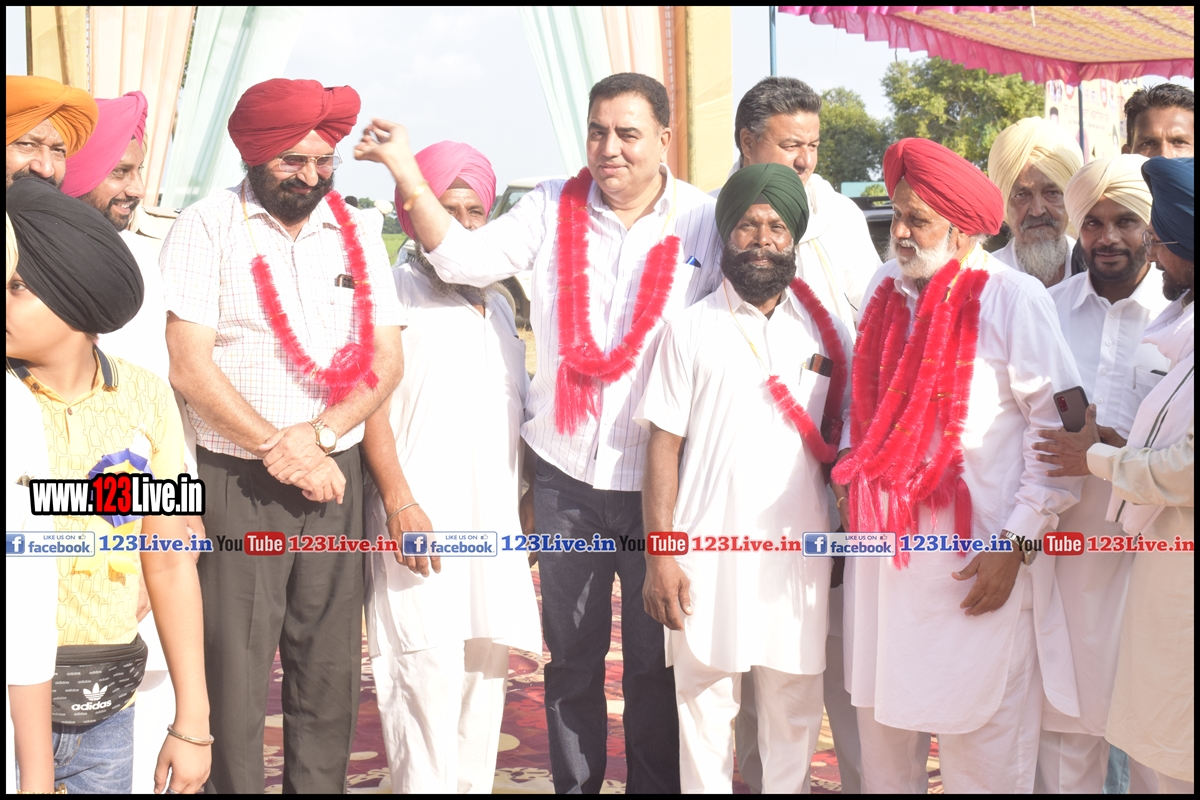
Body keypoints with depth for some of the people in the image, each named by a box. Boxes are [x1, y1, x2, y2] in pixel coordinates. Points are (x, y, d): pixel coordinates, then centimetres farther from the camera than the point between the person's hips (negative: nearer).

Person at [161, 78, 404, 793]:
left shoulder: (358, 234, 10)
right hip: (236, 483, -4)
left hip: (336, 477, 4)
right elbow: (188, 364, -10)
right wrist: (278, 449, -12)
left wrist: (317, 436, -10)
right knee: (235, 673, -1)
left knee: (330, 667, 7)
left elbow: (386, 360, 6)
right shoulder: (208, 228, -3)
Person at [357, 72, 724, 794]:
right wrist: (406, 172, -18)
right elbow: (463, 257, -9)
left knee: (656, 663, 9)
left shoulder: (707, 222, -4)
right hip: (567, 473, 2)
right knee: (571, 657, 15)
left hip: (660, 480, -2)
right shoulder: (553, 209, 1)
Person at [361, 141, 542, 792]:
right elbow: (371, 401, -8)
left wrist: (534, 495, 16)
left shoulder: (497, 307, 22)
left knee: (485, 677, 8)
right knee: (429, 676, -12)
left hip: (495, 524, 7)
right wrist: (399, 502, -16)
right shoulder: (394, 292, 1)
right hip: (422, 519, -6)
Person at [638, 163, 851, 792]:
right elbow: (664, 445, -1)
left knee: (793, 715, 9)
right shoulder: (690, 331, 2)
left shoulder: (826, 332, 8)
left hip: (798, 550, 2)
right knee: (704, 710, 5)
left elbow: (841, 439, 12)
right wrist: (659, 557, -6)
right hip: (707, 553, -2)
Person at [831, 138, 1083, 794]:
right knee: (882, 721, 14)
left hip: (978, 559, -6)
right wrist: (851, 471, 10)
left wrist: (1015, 544, -13)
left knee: (981, 741, 2)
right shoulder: (887, 288, 10)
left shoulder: (1012, 297, -9)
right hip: (883, 540, 6)